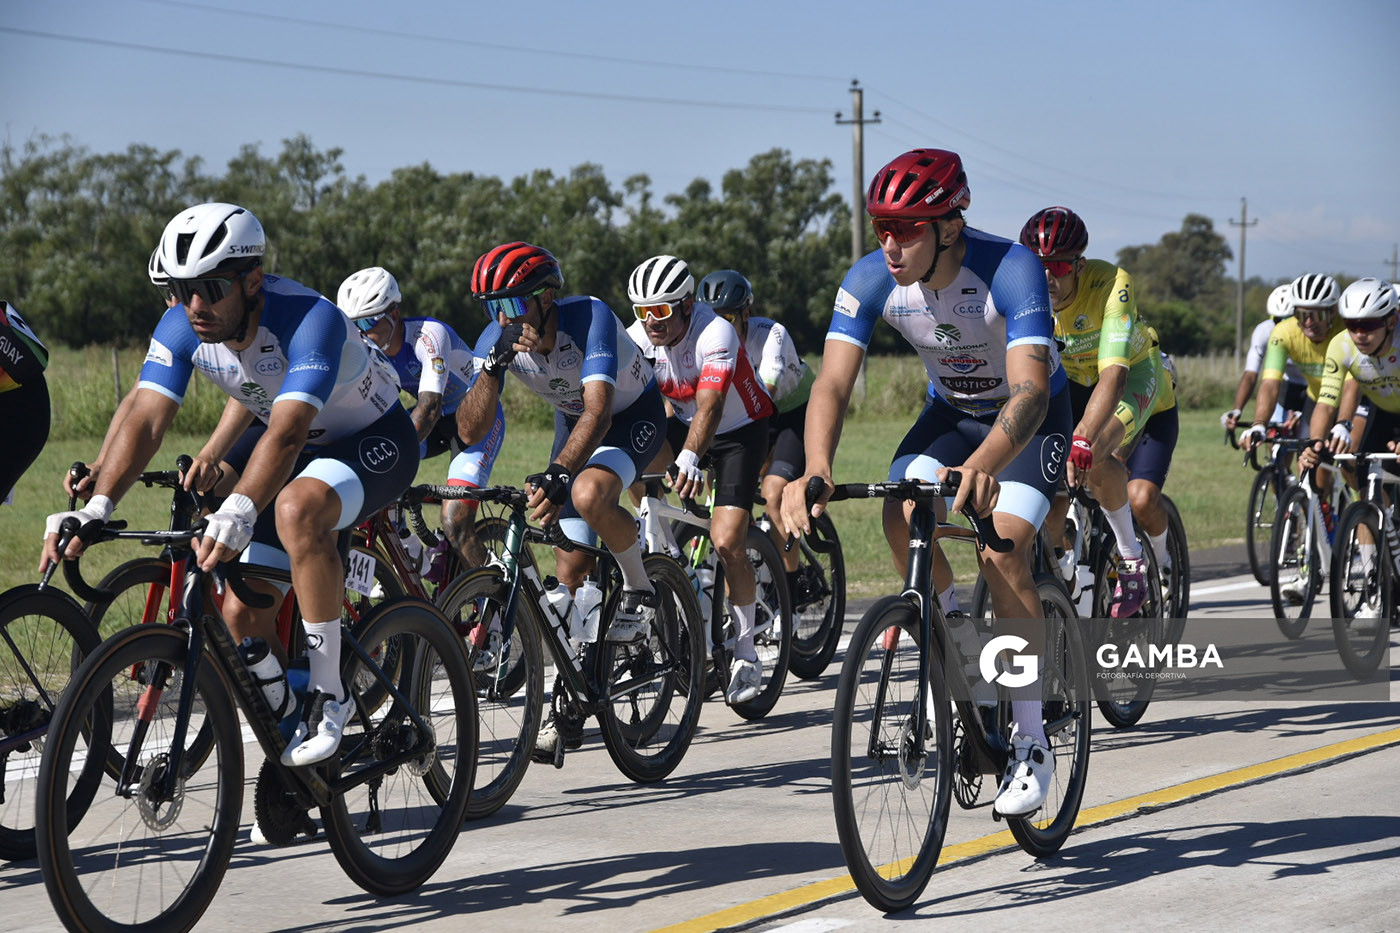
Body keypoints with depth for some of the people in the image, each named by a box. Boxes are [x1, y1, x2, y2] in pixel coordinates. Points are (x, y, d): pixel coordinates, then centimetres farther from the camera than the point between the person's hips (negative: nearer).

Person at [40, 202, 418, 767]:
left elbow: (287, 433, -47)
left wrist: (237, 514, -62)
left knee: (296, 507, -39)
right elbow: (146, 418, -24)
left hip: (373, 440, -7)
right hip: (293, 441, 7)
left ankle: (328, 694, -26)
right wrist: (96, 507, -40)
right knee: (242, 615, -6)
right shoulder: (181, 327, -16)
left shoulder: (311, 320, -35)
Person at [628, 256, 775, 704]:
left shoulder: (716, 334, -31)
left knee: (727, 543, -18)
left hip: (741, 431, -5)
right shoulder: (637, 339, -16)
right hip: (685, 426, 6)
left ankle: (745, 653, -2)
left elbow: (709, 405, -45)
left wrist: (690, 458, -62)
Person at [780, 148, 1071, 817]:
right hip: (951, 410, 4)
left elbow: (1029, 391, -46)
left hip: (1032, 415, -4)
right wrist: (815, 471, -48)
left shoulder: (1010, 269, -35)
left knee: (1001, 546, -23)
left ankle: (1030, 744, -13)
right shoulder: (870, 280, -23)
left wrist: (984, 463, -65)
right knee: (902, 517, -24)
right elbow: (833, 384, -29)